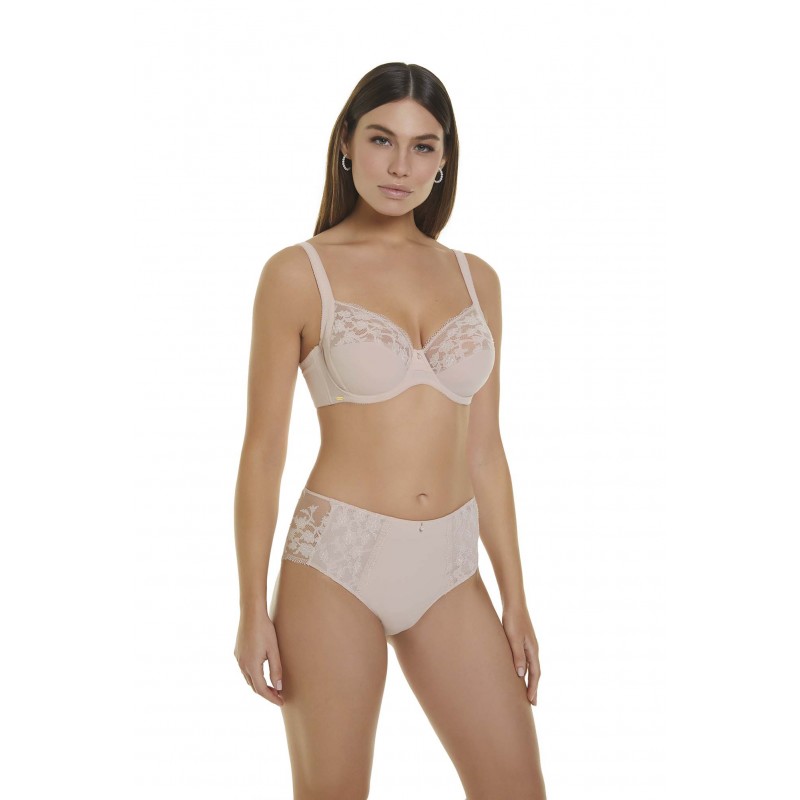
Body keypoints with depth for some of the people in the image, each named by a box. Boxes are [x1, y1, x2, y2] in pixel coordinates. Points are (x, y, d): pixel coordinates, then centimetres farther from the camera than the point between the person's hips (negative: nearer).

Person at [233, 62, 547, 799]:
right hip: (337, 560, -4)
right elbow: (263, 448, -4)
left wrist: (515, 598, 9)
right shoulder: (298, 274, -4)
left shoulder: (476, 279, 8)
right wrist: (253, 609, -6)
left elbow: (484, 450, 10)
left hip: (449, 570, 4)